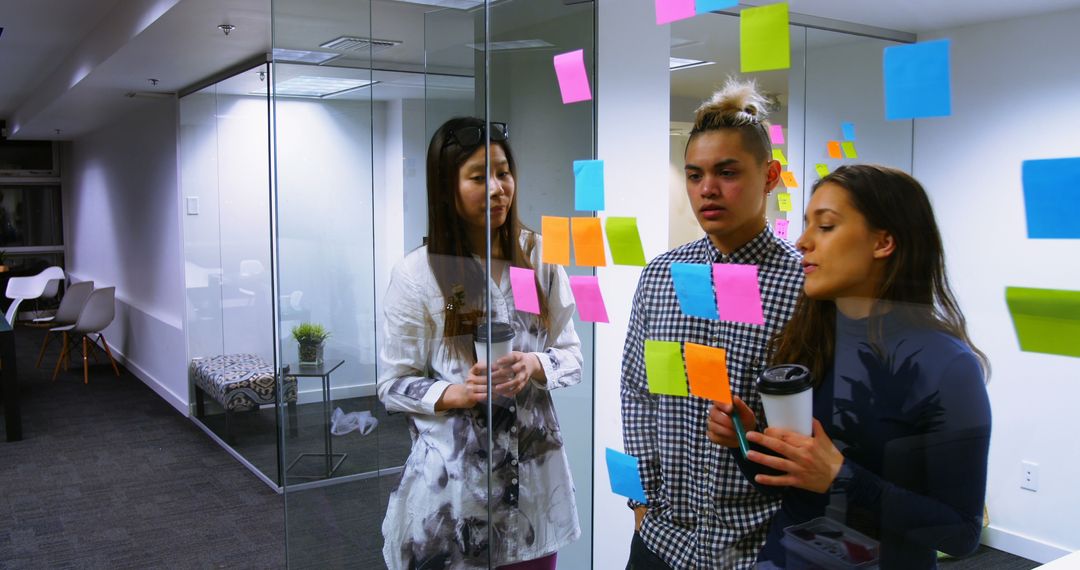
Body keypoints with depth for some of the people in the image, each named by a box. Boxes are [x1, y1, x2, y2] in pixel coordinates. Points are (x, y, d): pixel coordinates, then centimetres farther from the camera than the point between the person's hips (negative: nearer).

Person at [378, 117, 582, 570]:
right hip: (452, 481, -2)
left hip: (534, 473, 3)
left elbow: (572, 356, 5)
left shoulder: (540, 257, -1)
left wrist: (534, 367, -16)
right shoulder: (415, 274, -10)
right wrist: (457, 393, -20)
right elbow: (392, 385, -4)